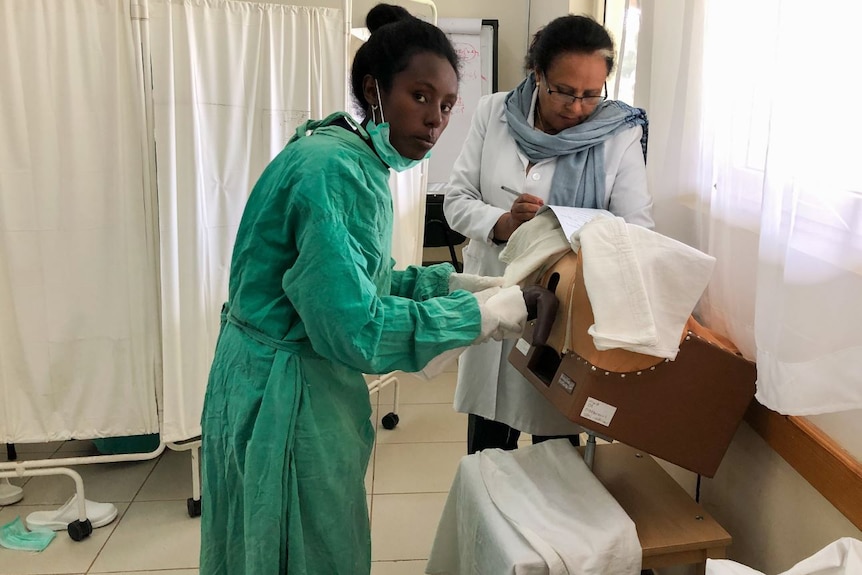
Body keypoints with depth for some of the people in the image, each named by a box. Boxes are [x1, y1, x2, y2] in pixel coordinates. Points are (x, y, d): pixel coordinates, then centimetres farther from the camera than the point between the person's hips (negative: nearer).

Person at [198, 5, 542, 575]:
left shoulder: (361, 162, 6)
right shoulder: (333, 169, -24)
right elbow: (355, 328, -28)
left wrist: (453, 283, 0)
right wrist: (479, 315, -21)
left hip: (302, 381, 10)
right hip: (283, 393, -9)